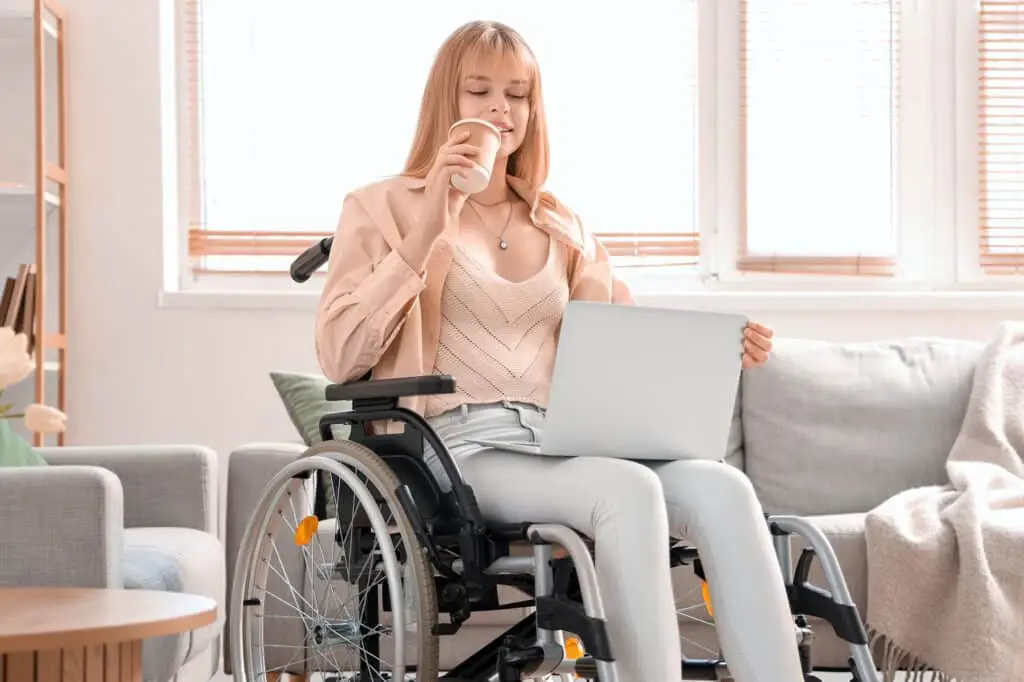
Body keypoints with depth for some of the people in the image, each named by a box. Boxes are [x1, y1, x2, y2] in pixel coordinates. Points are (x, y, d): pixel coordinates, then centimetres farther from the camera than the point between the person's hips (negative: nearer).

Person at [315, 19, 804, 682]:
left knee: (723, 489, -27)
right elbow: (341, 356, -2)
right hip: (462, 445, -4)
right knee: (630, 490, -34)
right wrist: (424, 236, -10)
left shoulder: (561, 224, 24)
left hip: (566, 444, 5)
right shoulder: (384, 209, 11)